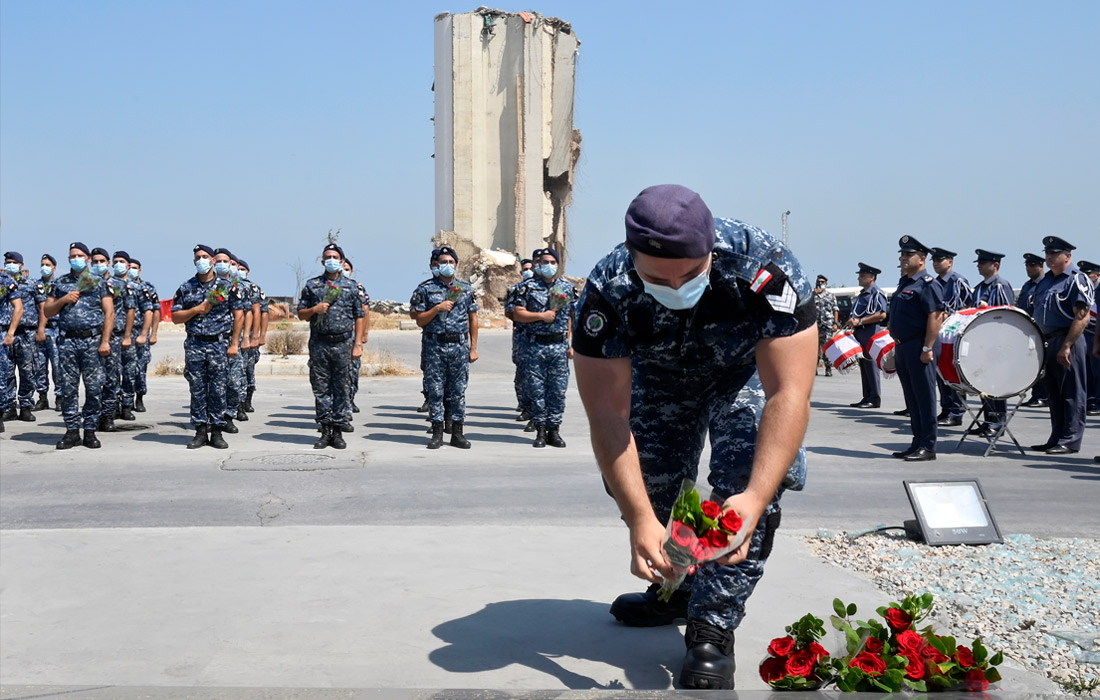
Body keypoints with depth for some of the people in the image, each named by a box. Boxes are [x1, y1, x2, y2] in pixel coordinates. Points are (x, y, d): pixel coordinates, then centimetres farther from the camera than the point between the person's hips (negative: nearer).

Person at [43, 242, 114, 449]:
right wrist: (63, 300, -5)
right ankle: (72, 431, 7)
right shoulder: (60, 283, 15)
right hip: (67, 341, 2)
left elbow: (109, 312, 0)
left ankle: (90, 430, 5)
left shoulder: (99, 282, 7)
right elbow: (47, 311, 14)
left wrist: (105, 341, -9)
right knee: (68, 388, 1)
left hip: (93, 340, -2)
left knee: (94, 388, -3)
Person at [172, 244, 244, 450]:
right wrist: (197, 310, -8)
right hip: (194, 345, 2)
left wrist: (234, 343, -4)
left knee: (218, 390, 0)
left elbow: (238, 315, 2)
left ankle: (217, 432, 7)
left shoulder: (226, 286, 4)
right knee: (197, 390, 3)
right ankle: (200, 431, 9)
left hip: (219, 344, -2)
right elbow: (175, 317, 7)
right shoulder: (186, 288, 9)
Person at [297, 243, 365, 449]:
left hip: (343, 343, -1)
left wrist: (358, 344, 0)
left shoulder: (351, 286, 8)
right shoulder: (312, 285, 9)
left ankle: (337, 431, 8)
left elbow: (359, 316, 7)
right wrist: (314, 310, -10)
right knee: (321, 388, 3)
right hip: (319, 344, 1)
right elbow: (301, 314, 12)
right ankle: (325, 430, 9)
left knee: (342, 388, 1)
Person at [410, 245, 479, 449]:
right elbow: (419, 320, 0)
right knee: (435, 390, 1)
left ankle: (457, 433, 11)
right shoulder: (426, 289, 3)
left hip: (460, 346, 1)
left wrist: (473, 347, 4)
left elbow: (473, 319, 10)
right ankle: (437, 433, 8)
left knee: (458, 391, 4)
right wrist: (437, 308, -15)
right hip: (435, 346, -1)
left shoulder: (466, 289, 9)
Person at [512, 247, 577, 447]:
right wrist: (541, 315, -12)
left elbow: (575, 318, 9)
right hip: (535, 346, -1)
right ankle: (540, 431, 9)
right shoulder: (528, 287, 4)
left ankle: (554, 431, 10)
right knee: (537, 391, 1)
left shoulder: (568, 288, 9)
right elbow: (517, 313, -1)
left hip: (559, 346, 1)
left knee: (558, 391, 2)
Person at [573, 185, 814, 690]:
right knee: (639, 478, -1)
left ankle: (713, 627, -10)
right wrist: (639, 520, -44)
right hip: (661, 376, 2)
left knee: (748, 474, -22)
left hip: (747, 368, -2)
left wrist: (755, 499, -54)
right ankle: (674, 589, 28)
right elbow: (608, 415, -34)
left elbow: (789, 393, -42)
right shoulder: (607, 292, -35)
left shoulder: (767, 270, -40)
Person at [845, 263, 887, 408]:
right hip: (860, 333, 9)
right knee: (863, 366, 10)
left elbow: (882, 315, -20)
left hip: (871, 333, -9)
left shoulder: (877, 293, -9)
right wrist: (851, 322, 9)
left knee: (871, 365, -6)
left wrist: (860, 321, -20)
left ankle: (875, 399, -2)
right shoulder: (862, 294, 19)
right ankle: (867, 398, 15)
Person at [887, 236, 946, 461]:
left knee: (924, 398, -4)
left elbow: (935, 317, -19)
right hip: (903, 348, 9)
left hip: (918, 349, -9)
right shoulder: (904, 283, 17)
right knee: (912, 399, 13)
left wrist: (927, 348, -23)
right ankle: (917, 443, 19)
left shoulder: (927, 284, -11)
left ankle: (928, 447, 0)